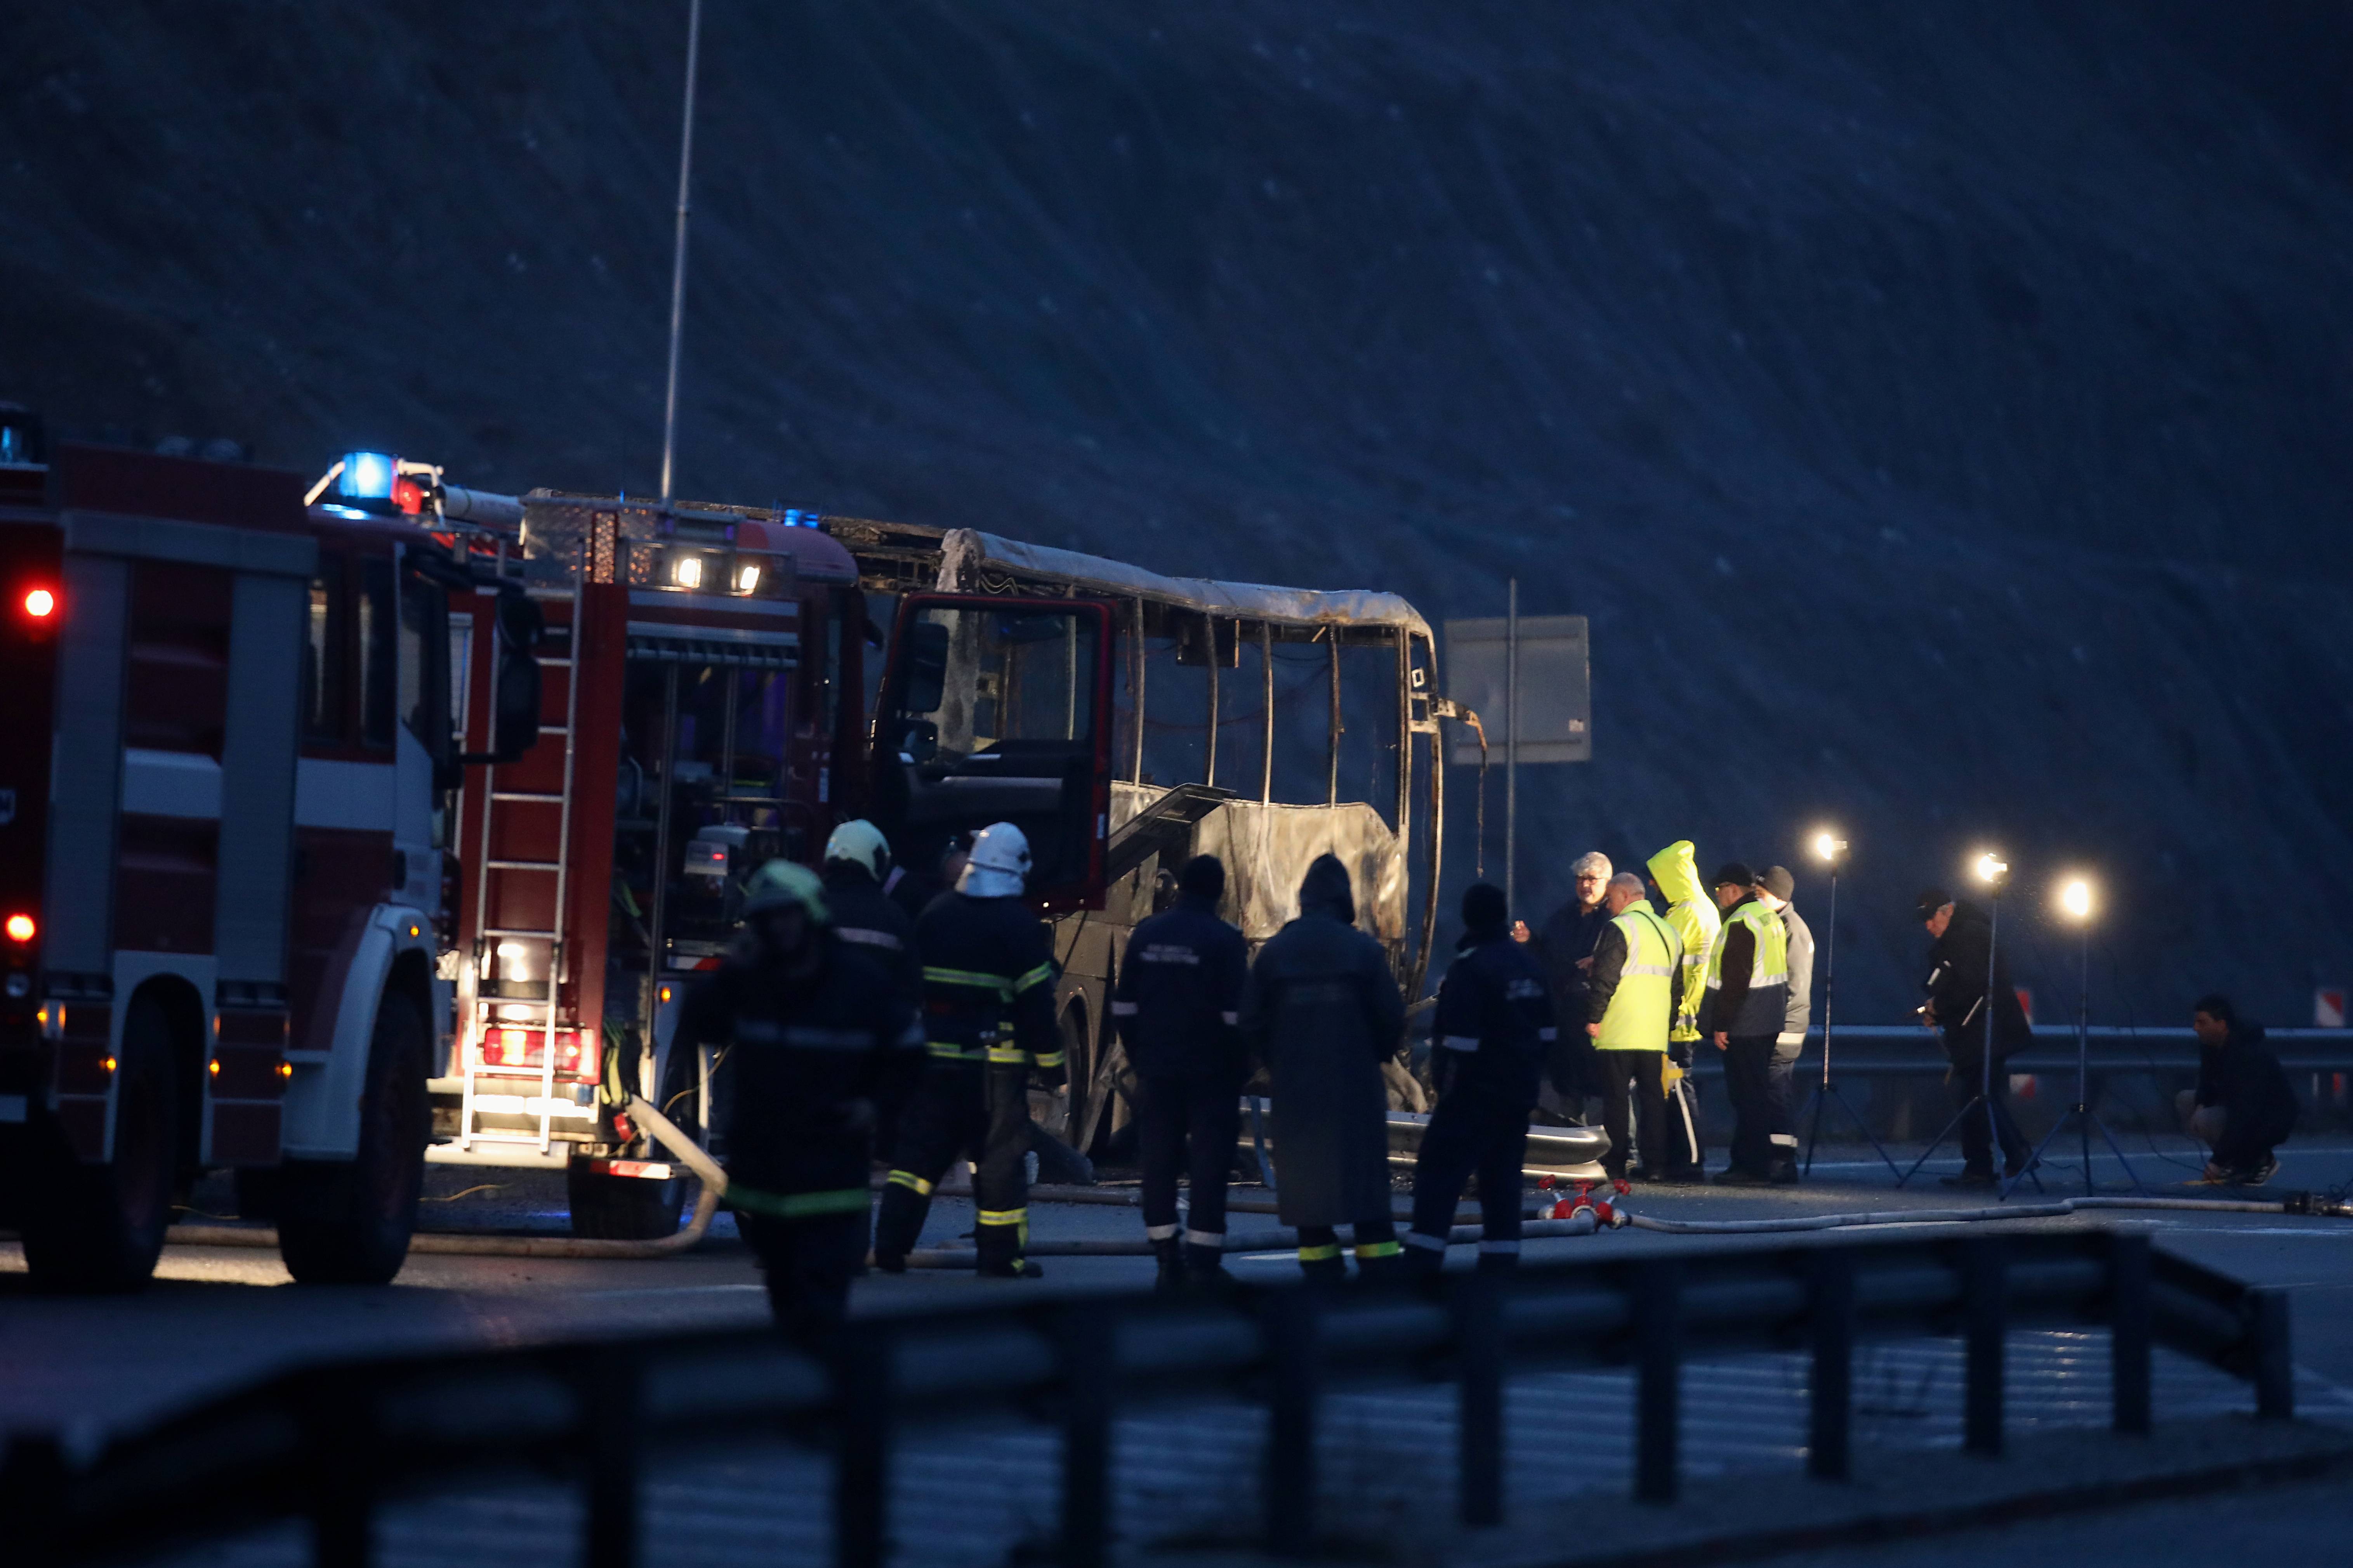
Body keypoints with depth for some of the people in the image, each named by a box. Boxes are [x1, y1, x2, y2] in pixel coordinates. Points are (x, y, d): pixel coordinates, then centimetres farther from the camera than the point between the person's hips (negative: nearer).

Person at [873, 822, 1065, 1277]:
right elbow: (1037, 1001, -8)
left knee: (919, 1148, 7)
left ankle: (891, 1245, 0)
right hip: (995, 1063, -4)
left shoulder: (936, 913, 7)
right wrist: (1051, 1065, -3)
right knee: (999, 1155, 3)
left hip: (934, 1056, 4)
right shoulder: (1019, 925, -8)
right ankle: (1000, 1253, 6)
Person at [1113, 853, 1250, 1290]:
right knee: (1209, 1163, 0)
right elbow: (1237, 1013, -11)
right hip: (1210, 1072, -4)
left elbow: (1123, 1006, 9)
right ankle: (1204, 1261, -4)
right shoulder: (1225, 941, -9)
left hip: (1156, 1069, 4)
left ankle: (1167, 1257, 10)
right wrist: (1241, 1068, -1)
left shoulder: (1147, 935, 6)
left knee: (1158, 1160, 8)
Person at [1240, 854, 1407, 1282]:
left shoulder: (1275, 951, 1)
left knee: (1305, 1173, 7)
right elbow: (1392, 1017, -5)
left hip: (1294, 1085, 2)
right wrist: (1374, 1056, 12)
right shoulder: (1363, 950, -5)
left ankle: (1319, 1262, 5)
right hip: (1354, 1084, -1)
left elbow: (1251, 1022, 1)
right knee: (1365, 1169, 4)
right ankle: (1378, 1262, 0)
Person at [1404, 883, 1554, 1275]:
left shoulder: (1469, 967, -14)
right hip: (1520, 1093, 8)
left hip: (1476, 1091, -8)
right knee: (1502, 1175, 11)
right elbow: (1545, 1033, 17)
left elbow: (1461, 1041, -18)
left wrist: (1448, 1090, -10)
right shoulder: (1528, 964, 11)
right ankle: (1501, 1259, 8)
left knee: (1440, 1171, -8)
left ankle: (1423, 1258, -15)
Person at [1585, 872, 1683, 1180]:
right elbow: (1676, 984, 20)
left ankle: (1615, 1163, 0)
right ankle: (1654, 1163, 5)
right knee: (1653, 1096, 8)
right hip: (1655, 1034, 7)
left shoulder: (1619, 929, -9)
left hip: (1619, 1033, -7)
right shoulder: (1669, 932, 15)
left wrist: (1593, 1018, -9)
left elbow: (1604, 979, -15)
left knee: (1616, 1097, -1)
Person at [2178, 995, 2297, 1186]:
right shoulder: (2210, 1047, -3)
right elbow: (2207, 1084, 15)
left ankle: (2261, 1160, -7)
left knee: (2204, 1120, -28)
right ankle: (2238, 1161, 4)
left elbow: (2245, 1113, -34)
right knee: (2185, 1100, 2)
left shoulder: (2249, 1054, -30)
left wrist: (2217, 1161, -34)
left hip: (2272, 1124, -9)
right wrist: (2202, 1103, -11)